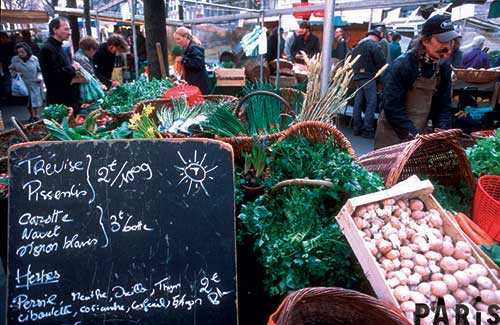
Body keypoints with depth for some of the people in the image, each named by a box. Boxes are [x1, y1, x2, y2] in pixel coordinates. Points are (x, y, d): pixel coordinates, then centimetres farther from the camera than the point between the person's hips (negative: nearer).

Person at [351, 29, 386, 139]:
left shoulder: (358, 45, 18)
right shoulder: (374, 45, -6)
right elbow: (382, 62, -11)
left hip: (357, 77, 8)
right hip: (368, 77, -8)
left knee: (358, 103, 10)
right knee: (371, 103, -5)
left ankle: (357, 128, 14)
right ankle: (368, 130, -7)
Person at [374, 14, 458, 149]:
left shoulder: (443, 67, 2)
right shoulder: (401, 65, -17)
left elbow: (443, 104, 4)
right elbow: (392, 106, -22)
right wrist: (412, 134, -25)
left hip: (420, 134, 6)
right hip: (393, 136, -5)